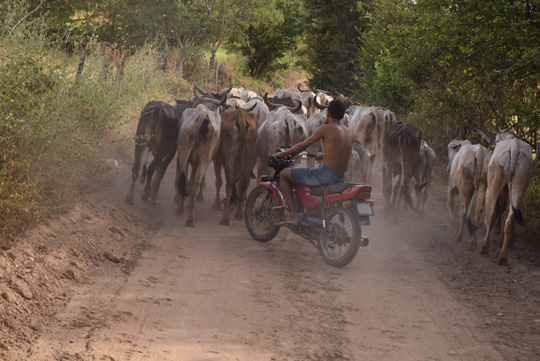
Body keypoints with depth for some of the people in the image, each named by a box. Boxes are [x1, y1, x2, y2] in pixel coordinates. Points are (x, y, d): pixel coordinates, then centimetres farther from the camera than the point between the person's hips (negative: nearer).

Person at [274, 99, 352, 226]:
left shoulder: (326, 128, -9)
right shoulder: (346, 130, 13)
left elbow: (303, 145, -4)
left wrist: (283, 154, 10)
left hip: (325, 175, -8)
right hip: (341, 179, 8)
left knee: (284, 175, 4)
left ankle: (293, 215, -3)